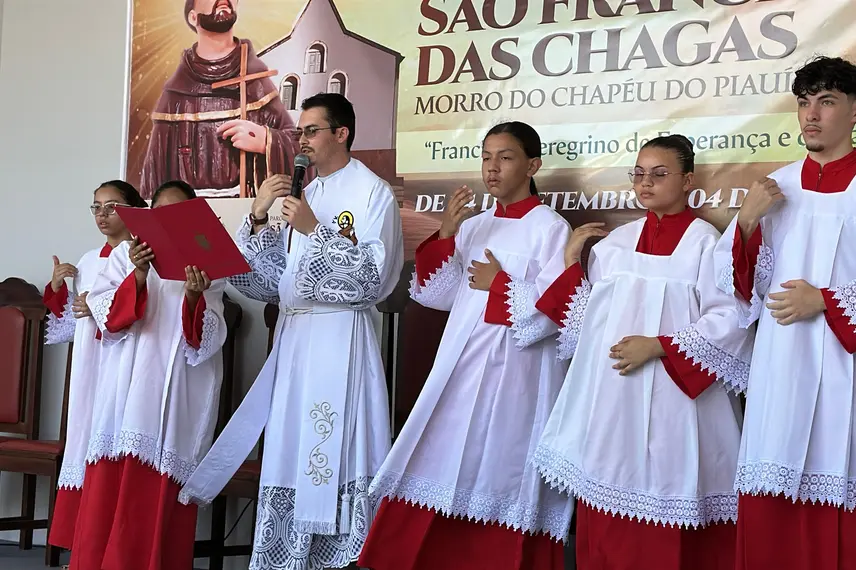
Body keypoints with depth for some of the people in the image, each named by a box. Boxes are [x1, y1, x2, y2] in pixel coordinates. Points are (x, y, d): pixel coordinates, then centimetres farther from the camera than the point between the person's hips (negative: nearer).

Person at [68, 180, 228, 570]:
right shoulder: (126, 254, 10)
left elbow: (208, 339, -3)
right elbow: (105, 315, -2)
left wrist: (194, 297, -21)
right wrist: (140, 274, -16)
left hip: (179, 396, 0)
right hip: (128, 388, 1)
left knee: (161, 494, -1)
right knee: (112, 486, -2)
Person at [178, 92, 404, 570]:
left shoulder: (373, 193, -3)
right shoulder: (302, 195, 17)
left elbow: (373, 276, -13)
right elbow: (272, 279, 12)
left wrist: (315, 230, -14)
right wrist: (258, 219, -1)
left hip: (341, 336, -7)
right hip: (293, 334, 7)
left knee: (333, 448, -9)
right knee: (291, 447, 6)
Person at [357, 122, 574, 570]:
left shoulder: (550, 227, -3)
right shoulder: (473, 227, 14)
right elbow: (438, 296, 8)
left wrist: (499, 285, -9)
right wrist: (445, 235, -3)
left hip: (515, 373, -6)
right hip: (462, 366, 6)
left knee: (501, 475, -2)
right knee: (444, 469, 4)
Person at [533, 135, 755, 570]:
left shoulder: (703, 241, -3)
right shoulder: (615, 241, 13)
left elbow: (729, 319, -11)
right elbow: (587, 317, 16)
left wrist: (659, 346, -16)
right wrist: (571, 263, 7)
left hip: (672, 395, -5)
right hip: (611, 395, 5)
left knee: (664, 505, -2)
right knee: (607, 515, 8)